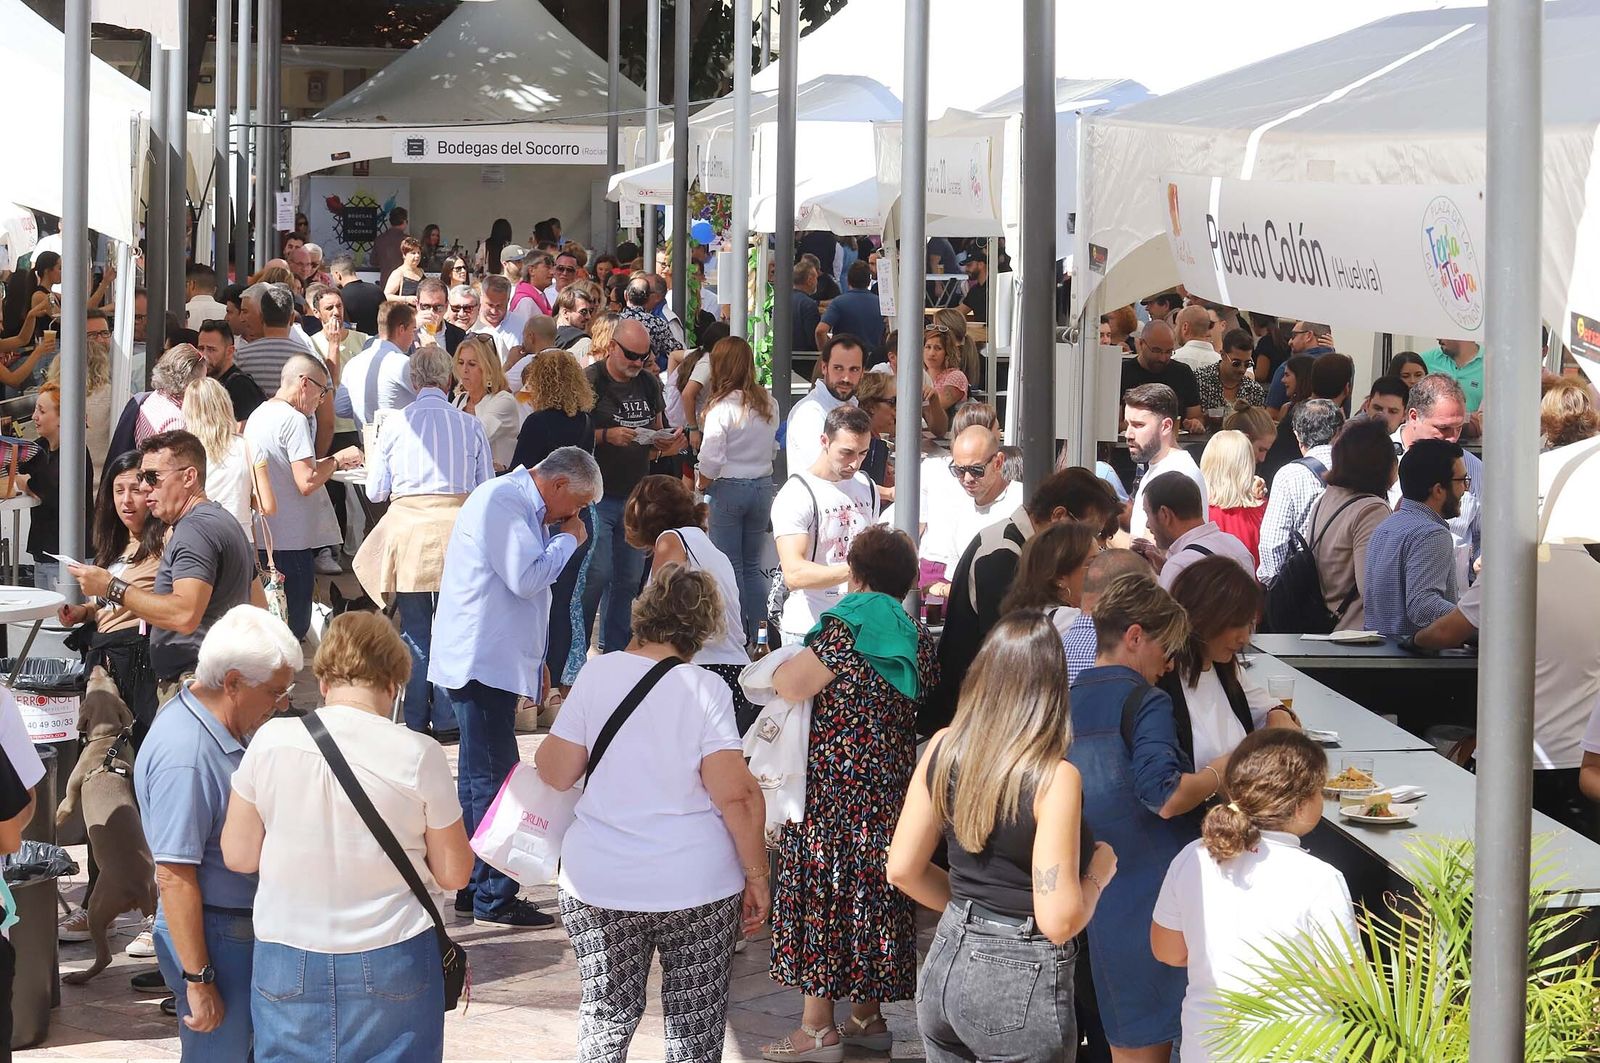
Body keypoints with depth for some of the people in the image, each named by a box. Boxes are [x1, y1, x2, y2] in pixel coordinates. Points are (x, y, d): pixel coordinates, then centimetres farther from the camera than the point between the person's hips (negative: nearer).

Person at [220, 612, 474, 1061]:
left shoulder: (270, 741, -8)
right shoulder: (418, 755, -11)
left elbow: (239, 856, 0)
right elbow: (454, 873, -3)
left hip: (289, 965, 1)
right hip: (392, 964, -1)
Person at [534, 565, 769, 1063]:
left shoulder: (597, 676, -4)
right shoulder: (704, 689, -10)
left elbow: (555, 772, -2)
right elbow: (736, 794, -15)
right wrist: (756, 876, -5)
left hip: (596, 883, 2)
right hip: (696, 886, -2)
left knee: (607, 1013, 15)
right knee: (696, 1023, 10)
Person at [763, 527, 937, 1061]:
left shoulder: (847, 626, -14)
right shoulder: (918, 638, 9)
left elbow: (793, 684, -21)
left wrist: (782, 667, 0)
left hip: (833, 781, -7)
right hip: (892, 785, 7)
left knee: (822, 892, -1)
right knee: (875, 892, 14)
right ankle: (868, 1016, 19)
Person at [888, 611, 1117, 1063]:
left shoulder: (944, 748, -3)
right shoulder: (1054, 777, -20)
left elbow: (903, 870, 4)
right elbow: (1059, 921, -21)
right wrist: (1100, 870, -4)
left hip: (946, 966, 5)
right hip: (1020, 985, -5)